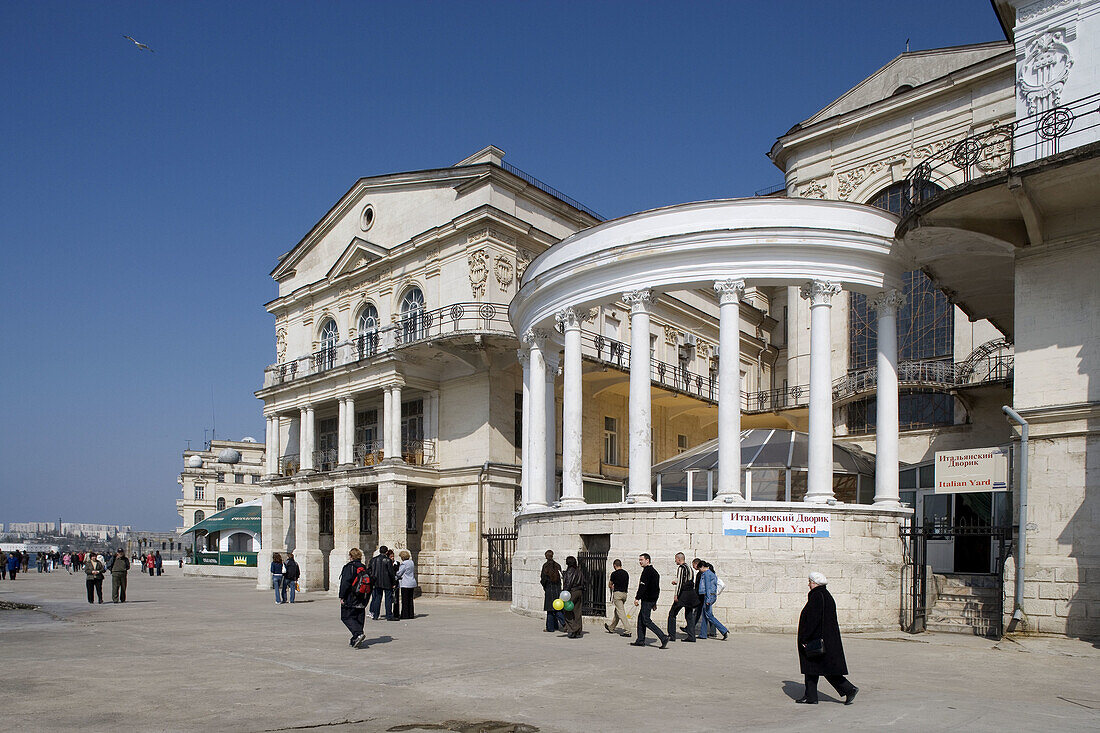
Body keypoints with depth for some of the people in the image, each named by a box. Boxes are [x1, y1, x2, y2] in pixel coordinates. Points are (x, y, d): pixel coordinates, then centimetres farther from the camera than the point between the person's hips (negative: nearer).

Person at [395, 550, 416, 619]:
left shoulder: (404, 564, -14)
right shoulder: (411, 562, 12)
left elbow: (399, 573, -9)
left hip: (405, 584, -8)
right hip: (412, 583, 8)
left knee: (405, 600, -3)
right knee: (410, 599, 11)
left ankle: (405, 615, -1)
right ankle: (411, 614, 13)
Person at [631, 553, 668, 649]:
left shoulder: (647, 570, -14)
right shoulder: (654, 571, 16)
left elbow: (643, 586, -21)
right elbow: (657, 588, 21)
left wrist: (637, 598, -20)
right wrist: (654, 602, 24)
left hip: (647, 600, -10)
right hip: (652, 599, 10)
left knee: (646, 620, -8)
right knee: (641, 618, 15)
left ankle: (663, 638, -14)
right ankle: (640, 640, 17)